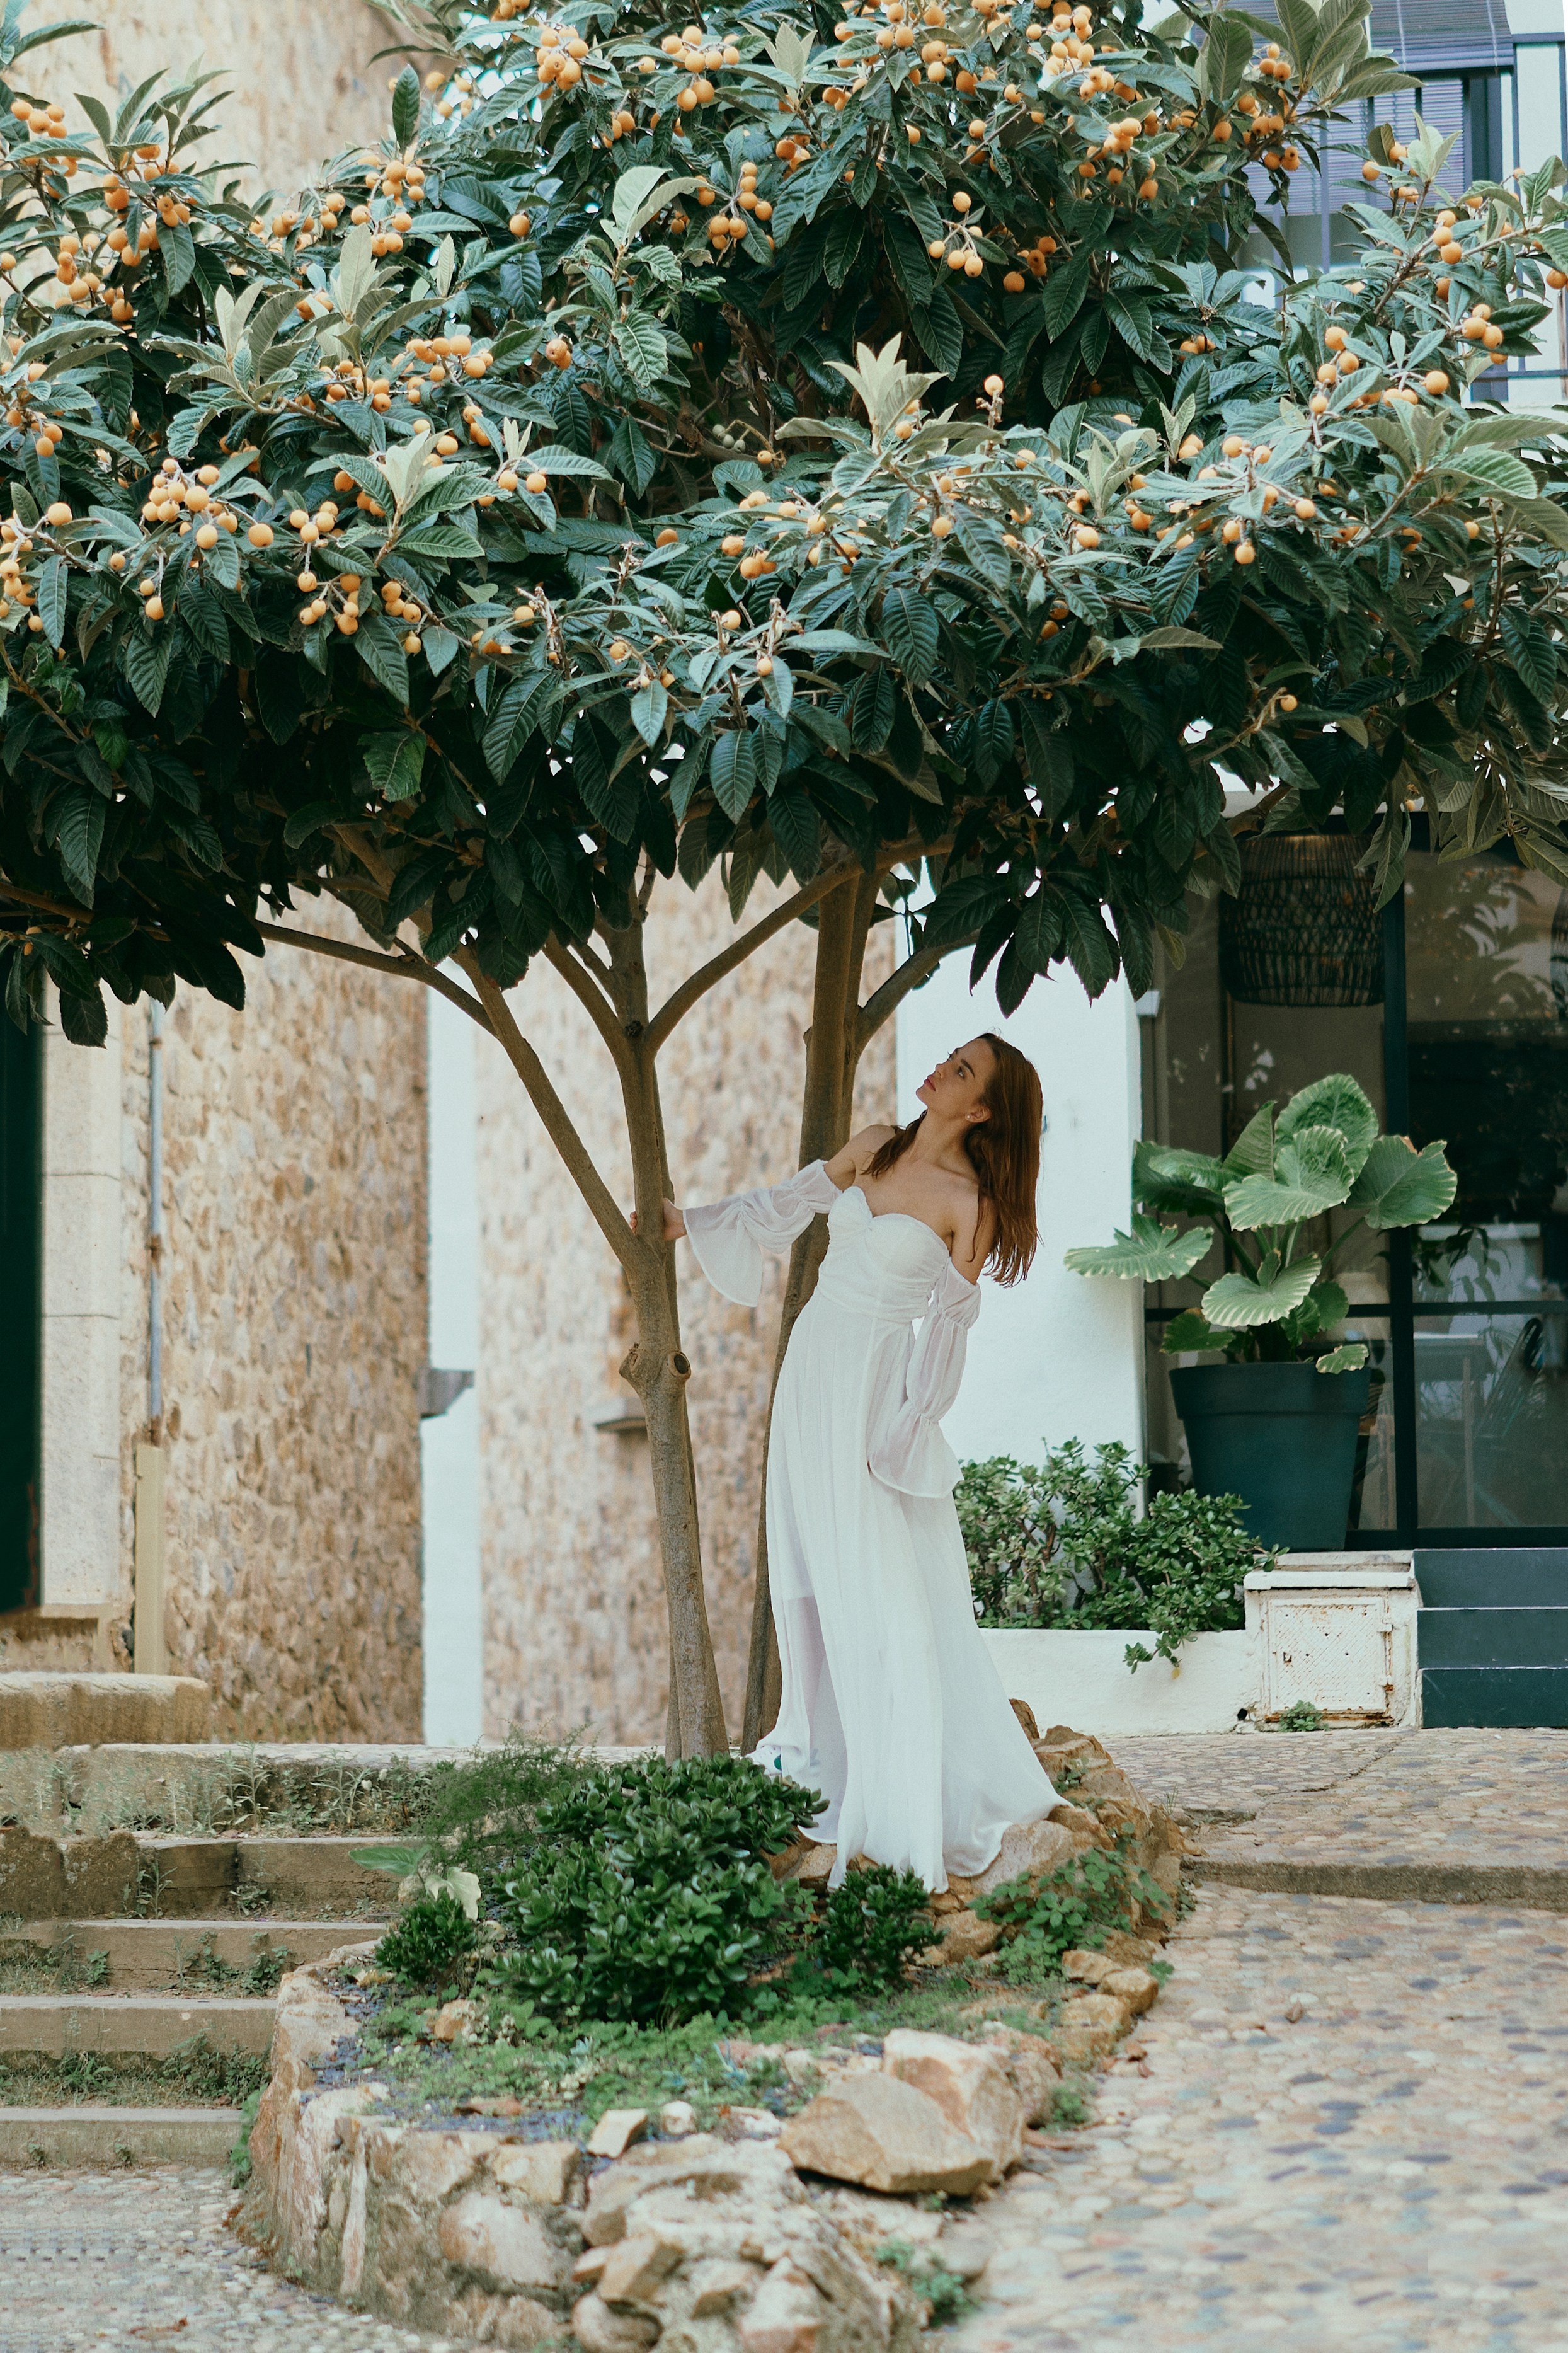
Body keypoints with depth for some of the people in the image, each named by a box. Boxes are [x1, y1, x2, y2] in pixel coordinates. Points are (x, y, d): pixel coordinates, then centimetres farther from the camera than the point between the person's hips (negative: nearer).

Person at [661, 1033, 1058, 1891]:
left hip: (874, 1385, -6)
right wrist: (689, 1220, 27)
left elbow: (948, 1328, -10)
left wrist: (905, 1430, -12)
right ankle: (815, 1744, 21)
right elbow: (784, 1206, 20)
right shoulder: (874, 1147, 6)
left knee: (878, 1580, -8)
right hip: (812, 1365, 7)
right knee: (809, 1557, 10)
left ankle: (904, 1798, -6)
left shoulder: (969, 1202, -11)